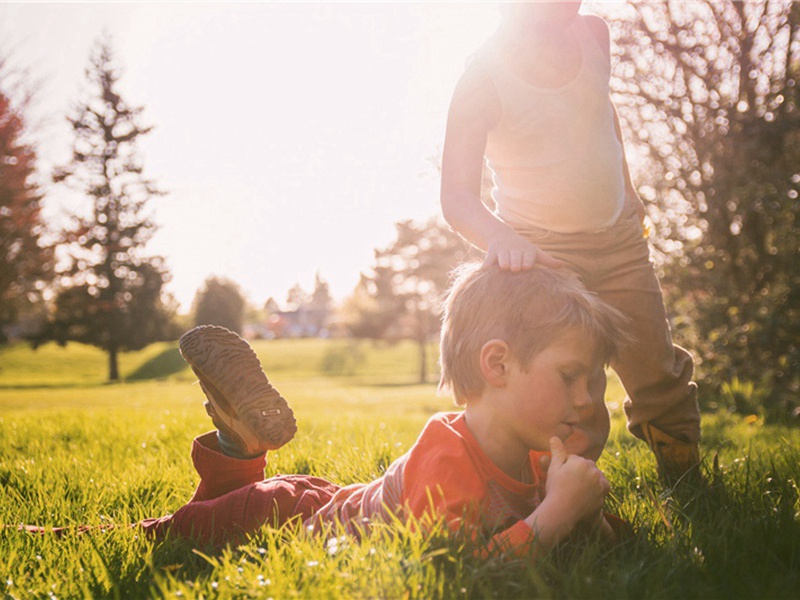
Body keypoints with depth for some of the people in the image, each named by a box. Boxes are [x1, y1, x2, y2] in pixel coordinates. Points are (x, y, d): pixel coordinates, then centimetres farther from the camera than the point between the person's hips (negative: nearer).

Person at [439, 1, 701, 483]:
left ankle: (689, 488, 26)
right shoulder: (483, 77, -20)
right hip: (545, 253, -5)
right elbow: (457, 195, -28)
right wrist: (501, 237, -49)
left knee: (659, 377, 8)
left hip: (621, 241, 5)